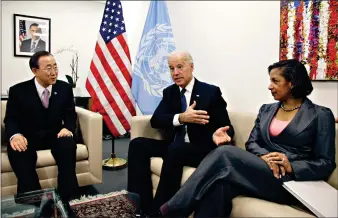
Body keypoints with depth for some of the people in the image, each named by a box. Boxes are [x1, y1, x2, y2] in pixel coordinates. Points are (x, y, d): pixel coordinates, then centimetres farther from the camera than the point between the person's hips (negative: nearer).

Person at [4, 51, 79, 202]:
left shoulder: (65, 88, 1)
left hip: (54, 135, 1)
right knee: (17, 150, -34)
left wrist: (68, 128, -19)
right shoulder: (18, 91, -4)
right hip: (28, 137, 0)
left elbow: (70, 114, 5)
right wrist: (15, 135, -28)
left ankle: (69, 199, -25)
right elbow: (11, 120, -4)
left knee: (68, 144, -32)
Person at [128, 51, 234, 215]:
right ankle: (142, 206, -15)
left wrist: (223, 134, -31)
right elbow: (155, 120, -6)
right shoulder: (169, 92, 8)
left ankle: (158, 209, -21)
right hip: (173, 146, 5)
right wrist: (181, 118, -25)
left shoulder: (210, 92, -4)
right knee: (137, 144, -15)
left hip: (201, 149, -5)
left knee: (175, 150, -34)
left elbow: (225, 126, -5)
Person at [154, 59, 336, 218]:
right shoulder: (266, 110, 18)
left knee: (225, 153, -30)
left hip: (287, 182, -4)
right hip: (258, 172, 4)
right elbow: (251, 143, 10)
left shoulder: (321, 115, 4)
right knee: (219, 185, -33)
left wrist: (291, 167, -17)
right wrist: (264, 156, -13)